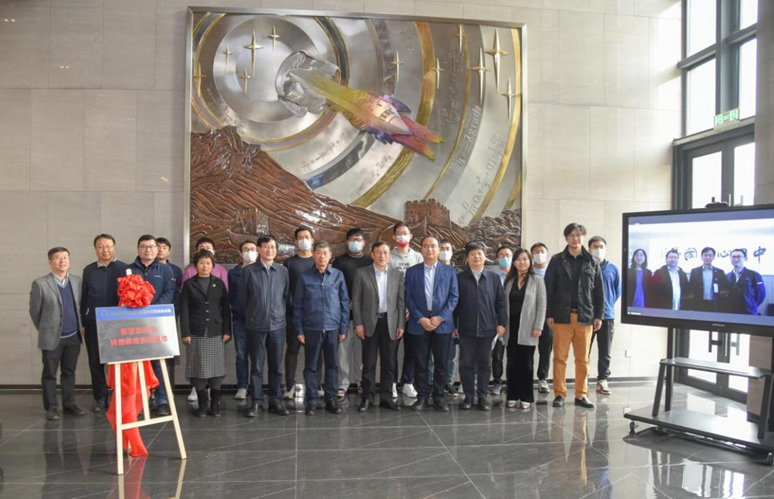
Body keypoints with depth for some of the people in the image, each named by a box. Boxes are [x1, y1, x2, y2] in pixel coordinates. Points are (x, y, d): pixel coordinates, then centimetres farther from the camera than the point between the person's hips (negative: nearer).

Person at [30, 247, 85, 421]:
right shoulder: (40, 283, -8)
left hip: (73, 337, 4)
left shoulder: (77, 281, 5)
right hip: (52, 337, -4)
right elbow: (34, 311, -1)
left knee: (69, 373, 12)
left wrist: (78, 327, 11)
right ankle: (51, 408, 14)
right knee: (49, 374, 5)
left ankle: (69, 405, 20)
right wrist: (45, 330, 7)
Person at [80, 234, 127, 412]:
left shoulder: (124, 268, 0)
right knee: (95, 362, 6)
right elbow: (84, 297, 10)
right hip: (94, 323, 3)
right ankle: (100, 398, 16)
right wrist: (84, 321, 6)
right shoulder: (89, 270, 9)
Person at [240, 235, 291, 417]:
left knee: (276, 366, 7)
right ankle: (257, 402, 13)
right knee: (257, 366, 5)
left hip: (278, 325, 2)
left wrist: (280, 314, 9)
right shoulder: (248, 271, -2)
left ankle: (275, 401, 16)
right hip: (255, 326, -1)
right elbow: (242, 298, 4)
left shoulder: (283, 271, 4)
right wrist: (251, 315, 9)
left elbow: (286, 296, 10)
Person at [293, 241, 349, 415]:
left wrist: (344, 328, 0)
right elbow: (297, 305, 2)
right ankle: (312, 401, 15)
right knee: (310, 366, 6)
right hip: (311, 328, -1)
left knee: (332, 365, 7)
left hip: (333, 328, 1)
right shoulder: (304, 277, 1)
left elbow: (344, 303, 4)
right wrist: (299, 330, -2)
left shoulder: (338, 275, 3)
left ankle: (331, 399, 18)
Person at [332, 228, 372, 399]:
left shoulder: (370, 261, 9)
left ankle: (362, 381, 18)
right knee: (344, 349, -2)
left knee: (362, 349, 7)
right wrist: (347, 303, -11)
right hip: (345, 312, -2)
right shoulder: (340, 261, 4)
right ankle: (342, 384, 4)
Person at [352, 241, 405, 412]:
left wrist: (401, 324, 0)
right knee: (369, 363, 2)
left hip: (390, 323, 2)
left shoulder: (398, 275, 6)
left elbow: (401, 302, 5)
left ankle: (386, 397, 16)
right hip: (370, 323, -2)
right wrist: (358, 323, -8)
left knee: (388, 363, 7)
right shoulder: (361, 273, 0)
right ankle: (367, 397, 12)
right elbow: (356, 300, -1)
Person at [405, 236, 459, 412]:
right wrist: (420, 319, -11)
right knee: (421, 363, 4)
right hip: (419, 323, 0)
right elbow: (408, 298, 1)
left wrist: (440, 317, -10)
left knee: (441, 363, 4)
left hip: (443, 323, 0)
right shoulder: (412, 271, 7)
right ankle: (422, 396, 15)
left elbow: (454, 296, 1)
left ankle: (438, 396, 16)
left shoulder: (449, 271, 7)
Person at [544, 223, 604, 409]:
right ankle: (559, 394, 10)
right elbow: (549, 289, 0)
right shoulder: (557, 260, 2)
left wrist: (599, 315, 3)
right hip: (562, 316, -1)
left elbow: (599, 291, 8)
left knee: (583, 359, 8)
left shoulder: (592, 262, 7)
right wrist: (549, 314, -5)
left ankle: (581, 394, 17)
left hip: (585, 317, 2)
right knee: (560, 357, 2)